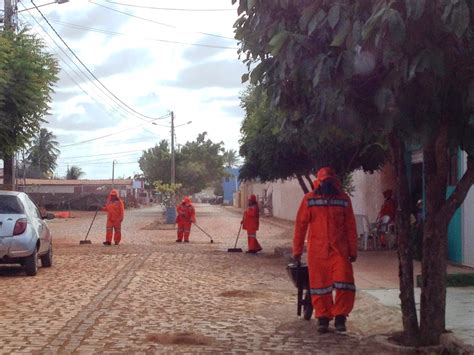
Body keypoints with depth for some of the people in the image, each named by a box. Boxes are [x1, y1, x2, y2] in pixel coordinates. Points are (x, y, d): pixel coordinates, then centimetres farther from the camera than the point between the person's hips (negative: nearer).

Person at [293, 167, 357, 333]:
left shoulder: (343, 200, 3)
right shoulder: (309, 199, -2)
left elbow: (350, 227, 7)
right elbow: (300, 225, 1)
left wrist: (353, 250, 8)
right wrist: (297, 250, 1)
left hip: (339, 250, 1)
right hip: (317, 251, -1)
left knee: (344, 284, -8)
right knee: (319, 285, 6)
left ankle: (340, 316, 6)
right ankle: (323, 318, 18)